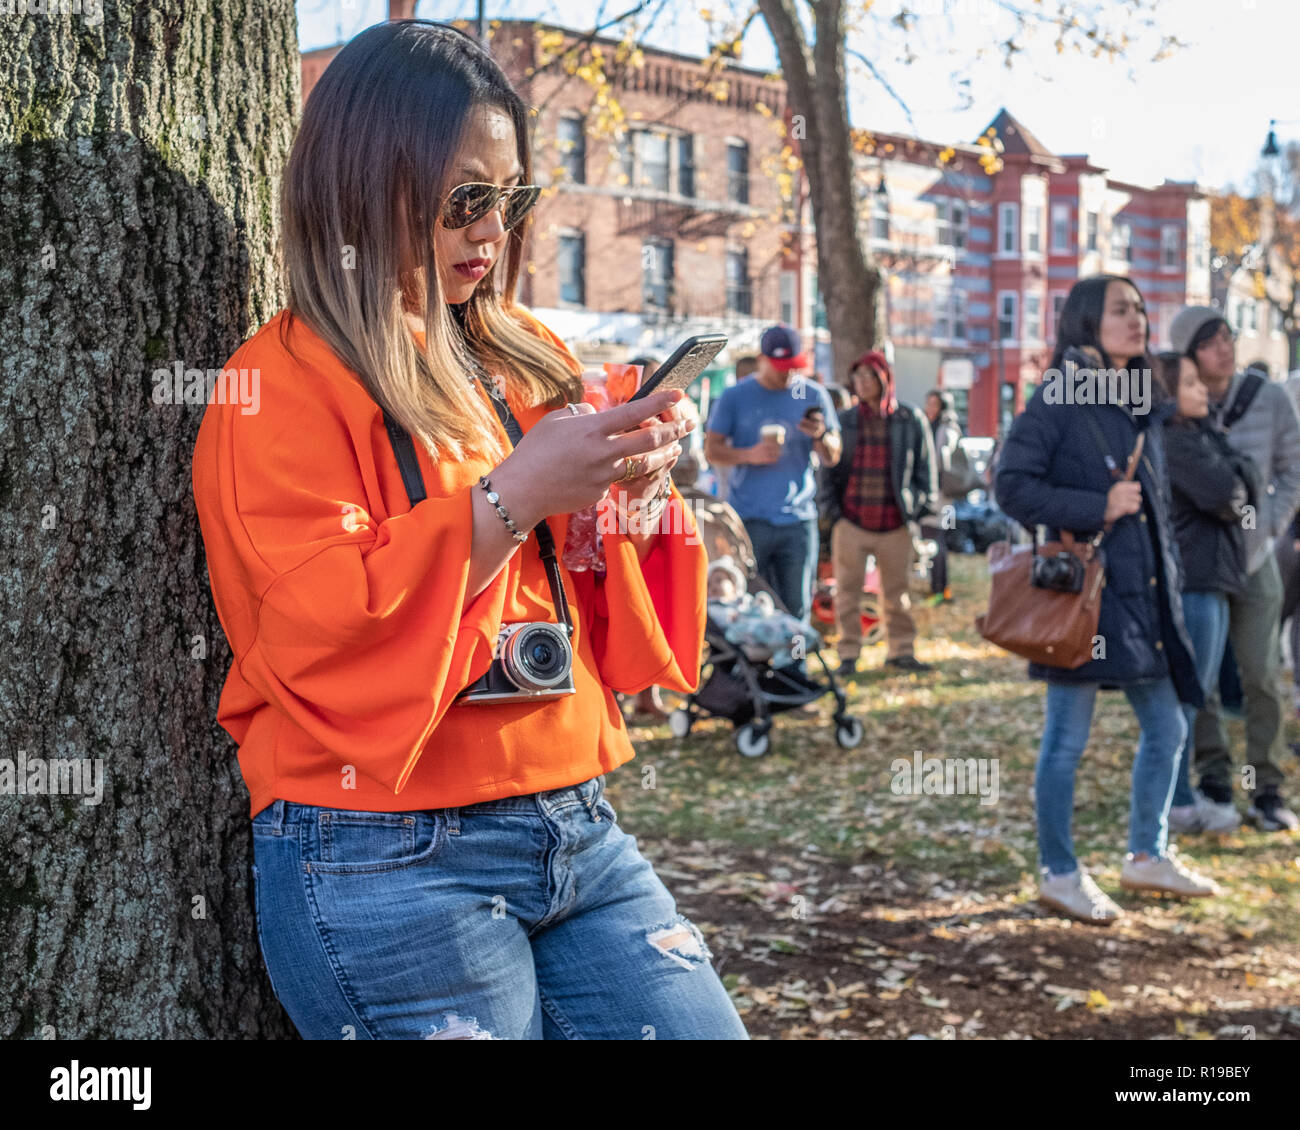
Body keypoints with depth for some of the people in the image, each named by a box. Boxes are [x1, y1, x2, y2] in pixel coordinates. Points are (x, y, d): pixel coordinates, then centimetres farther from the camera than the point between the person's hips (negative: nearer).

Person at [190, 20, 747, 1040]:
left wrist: (628, 496, -4)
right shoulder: (287, 382, -6)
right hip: (391, 865, -6)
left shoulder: (526, 359, 14)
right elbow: (318, 631, -17)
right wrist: (512, 499, -21)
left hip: (578, 833, 6)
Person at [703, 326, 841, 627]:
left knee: (796, 608, 1)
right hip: (748, 520, -1)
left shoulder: (813, 395, 8)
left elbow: (832, 458, 9)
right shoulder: (735, 397, 4)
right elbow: (711, 450, 3)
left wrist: (821, 436, -13)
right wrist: (749, 455, -15)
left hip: (798, 522, 2)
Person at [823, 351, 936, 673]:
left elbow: (925, 465, 9)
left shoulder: (911, 420, 2)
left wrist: (920, 506, 5)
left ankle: (901, 650, 21)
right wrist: (832, 508, 4)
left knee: (897, 592, 8)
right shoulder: (845, 422, 4)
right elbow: (829, 467, 11)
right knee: (848, 592, 2)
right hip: (851, 523, 0)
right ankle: (848, 653, 11)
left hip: (894, 525, 0)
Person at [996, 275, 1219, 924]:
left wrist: (1171, 580, 14)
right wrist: (1098, 507, -18)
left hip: (1144, 597, 8)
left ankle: (1148, 856, 30)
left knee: (1166, 726, 13)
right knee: (1067, 740, 2)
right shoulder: (1059, 400, -9)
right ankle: (1059, 874, 15)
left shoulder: (1145, 406, 14)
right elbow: (1013, 485, -15)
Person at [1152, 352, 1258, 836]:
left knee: (1195, 694, 14)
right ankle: (1178, 804, 1)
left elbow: (1245, 483, 17)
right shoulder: (1172, 441, -13)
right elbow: (1219, 491, -21)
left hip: (1212, 579, 10)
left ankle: (1181, 794, 22)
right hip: (1190, 581, -10)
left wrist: (1234, 479, -2)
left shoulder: (1198, 434, 19)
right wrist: (1235, 479, -2)